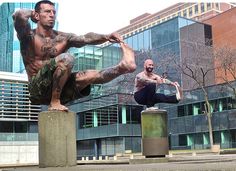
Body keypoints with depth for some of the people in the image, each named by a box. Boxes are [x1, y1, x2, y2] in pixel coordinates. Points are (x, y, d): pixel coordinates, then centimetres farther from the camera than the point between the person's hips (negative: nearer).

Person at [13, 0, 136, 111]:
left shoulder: (62, 38, 12)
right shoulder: (29, 37, -2)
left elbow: (86, 38, -2)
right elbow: (19, 15, -22)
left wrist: (106, 37, -20)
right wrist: (31, 13, 1)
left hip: (58, 90, 6)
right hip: (38, 89, -5)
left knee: (90, 75, -13)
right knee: (66, 58, -27)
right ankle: (54, 103, -24)